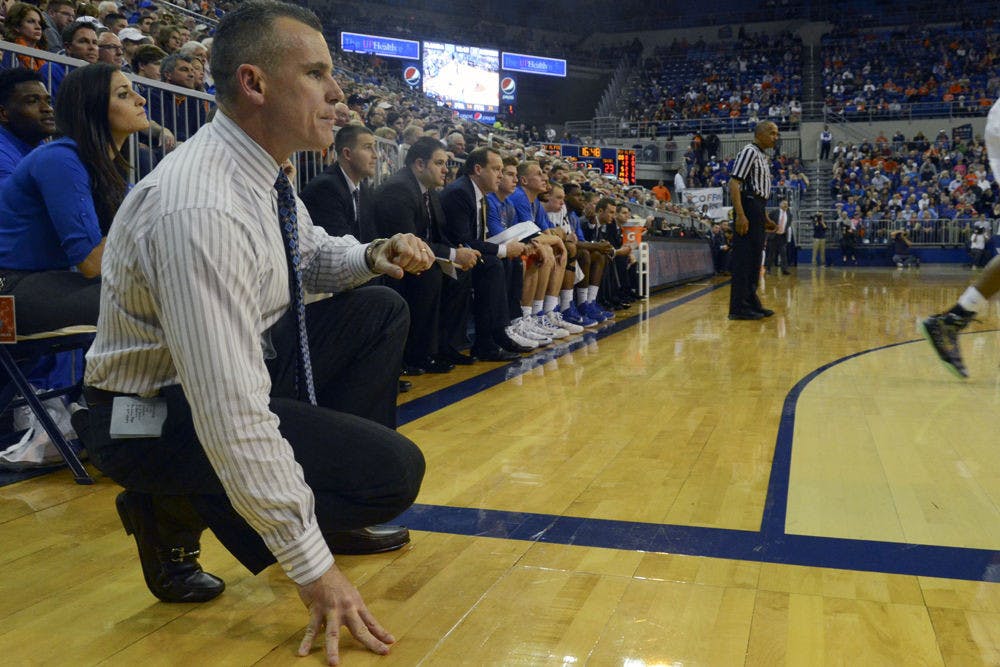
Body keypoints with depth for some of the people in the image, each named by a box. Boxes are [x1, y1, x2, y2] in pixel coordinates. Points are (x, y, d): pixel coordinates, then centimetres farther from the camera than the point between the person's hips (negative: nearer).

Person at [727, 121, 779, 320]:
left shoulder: (763, 156, 20)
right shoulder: (749, 151, -10)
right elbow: (734, 183, -19)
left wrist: (765, 218, 23)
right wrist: (740, 215, -26)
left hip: (758, 210, 10)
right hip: (748, 207, -10)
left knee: (754, 258, 13)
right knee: (743, 258, -8)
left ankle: (751, 302, 20)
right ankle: (739, 307, -6)